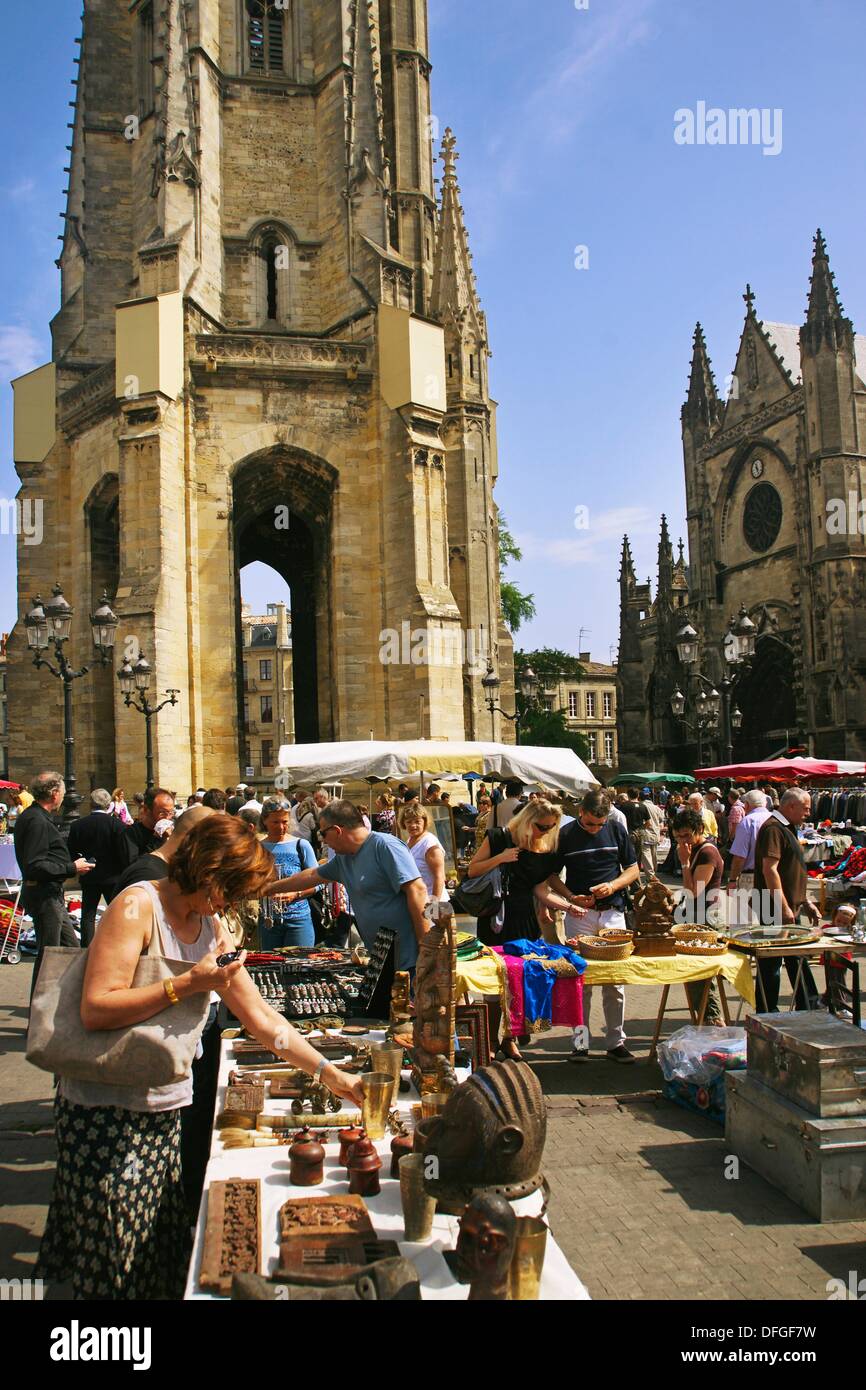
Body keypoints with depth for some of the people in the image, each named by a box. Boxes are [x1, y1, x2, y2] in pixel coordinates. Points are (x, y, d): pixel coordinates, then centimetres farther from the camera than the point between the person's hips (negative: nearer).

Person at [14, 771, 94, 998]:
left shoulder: (31, 816, 13)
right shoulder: (37, 821, -19)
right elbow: (35, 866, -26)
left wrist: (68, 866, 14)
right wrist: (71, 868, -19)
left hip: (50, 894, 10)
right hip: (44, 894, -10)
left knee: (70, 945, 16)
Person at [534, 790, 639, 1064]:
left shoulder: (617, 831, 4)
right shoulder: (565, 835, 0)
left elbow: (633, 869, 10)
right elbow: (551, 876, 6)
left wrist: (613, 886, -8)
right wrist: (571, 898, -10)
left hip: (613, 913, 1)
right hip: (579, 915, -1)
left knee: (615, 983, 3)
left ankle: (616, 1042, 13)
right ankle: (580, 1042, 9)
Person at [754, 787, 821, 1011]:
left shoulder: (787, 829, 17)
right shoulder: (773, 829, -16)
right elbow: (769, 869, -24)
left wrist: (805, 902, 22)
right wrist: (784, 907, -25)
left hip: (791, 910, 11)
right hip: (777, 910, -11)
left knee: (797, 961, 17)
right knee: (771, 963, -2)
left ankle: (809, 1009, 26)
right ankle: (767, 1015, 6)